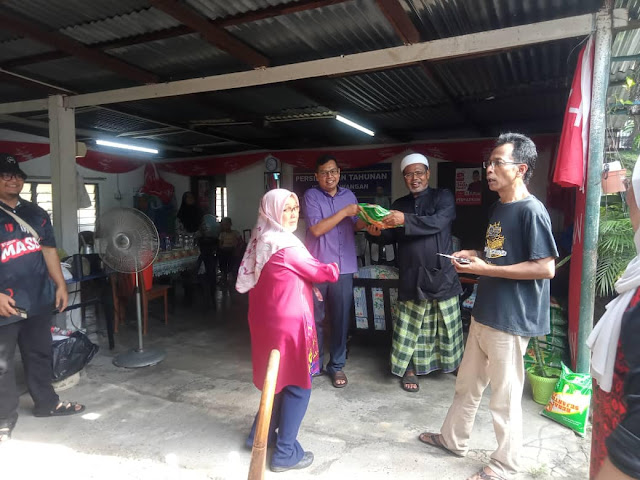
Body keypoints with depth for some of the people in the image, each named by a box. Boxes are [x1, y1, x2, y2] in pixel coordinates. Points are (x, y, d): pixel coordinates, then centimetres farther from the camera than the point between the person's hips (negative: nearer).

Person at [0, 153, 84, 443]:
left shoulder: (36, 213, 11)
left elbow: (49, 250, 14)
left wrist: (60, 285, 9)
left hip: (38, 299, 6)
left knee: (40, 355, 19)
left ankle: (46, 403, 34)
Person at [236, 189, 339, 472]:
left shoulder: (262, 240, 8)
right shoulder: (286, 245, -19)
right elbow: (319, 272, -13)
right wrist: (334, 268, 11)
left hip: (267, 318, 9)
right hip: (289, 320, -9)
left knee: (279, 377, 23)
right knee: (297, 384, 5)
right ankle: (286, 453, 16)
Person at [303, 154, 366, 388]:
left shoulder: (349, 194, 12)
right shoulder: (311, 195, -2)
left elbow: (355, 224, 12)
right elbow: (316, 229, -13)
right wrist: (344, 212, -14)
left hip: (344, 268, 3)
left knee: (341, 319, 8)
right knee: (315, 318, 8)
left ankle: (337, 364, 22)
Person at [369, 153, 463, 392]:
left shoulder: (443, 197, 1)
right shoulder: (399, 205, 13)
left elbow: (438, 222, -18)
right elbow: (393, 237, 14)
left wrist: (406, 220, -29)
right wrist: (379, 232, -8)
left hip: (441, 273, -2)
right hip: (411, 275, 2)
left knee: (447, 325, 9)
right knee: (409, 325, 6)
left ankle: (455, 363, 30)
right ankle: (409, 368, 22)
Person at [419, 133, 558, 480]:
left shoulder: (531, 210, -16)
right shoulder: (497, 207, 11)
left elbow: (546, 268, -21)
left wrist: (486, 269, -21)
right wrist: (472, 255, 5)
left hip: (510, 321, -8)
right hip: (484, 314, 9)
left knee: (504, 398, 8)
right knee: (467, 385, 21)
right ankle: (453, 439, 39)